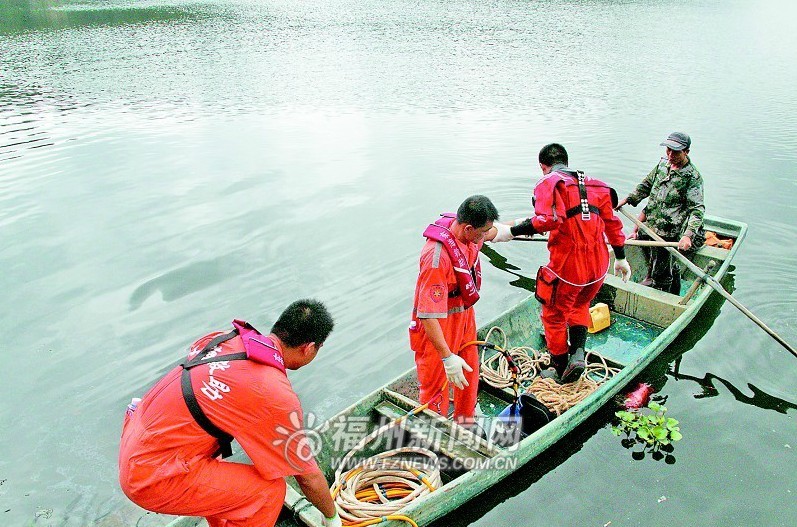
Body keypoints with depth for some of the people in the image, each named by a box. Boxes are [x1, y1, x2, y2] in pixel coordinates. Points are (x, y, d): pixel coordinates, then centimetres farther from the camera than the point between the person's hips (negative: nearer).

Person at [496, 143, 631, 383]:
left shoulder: (549, 183, -6)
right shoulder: (594, 185, 14)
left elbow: (548, 219, -25)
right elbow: (612, 222, 19)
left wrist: (512, 231, -19)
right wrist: (620, 258, 29)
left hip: (567, 265, -6)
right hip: (598, 265, 6)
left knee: (554, 315, 15)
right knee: (580, 306, 30)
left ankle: (560, 369, 29)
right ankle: (577, 353, 13)